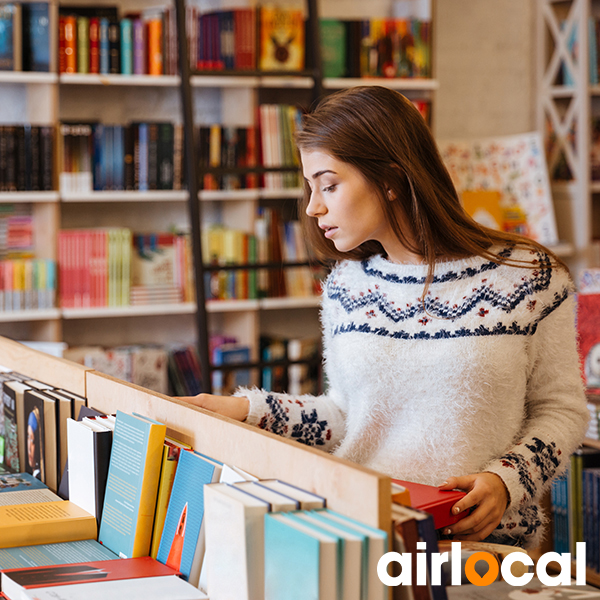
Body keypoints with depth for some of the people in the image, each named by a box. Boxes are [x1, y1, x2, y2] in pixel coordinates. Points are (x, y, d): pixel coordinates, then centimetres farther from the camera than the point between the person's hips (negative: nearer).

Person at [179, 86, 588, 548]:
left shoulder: (528, 276, -1)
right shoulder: (346, 288, 10)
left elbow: (562, 409, 6)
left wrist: (507, 480, -11)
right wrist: (248, 409, 6)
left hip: (485, 541, -3)